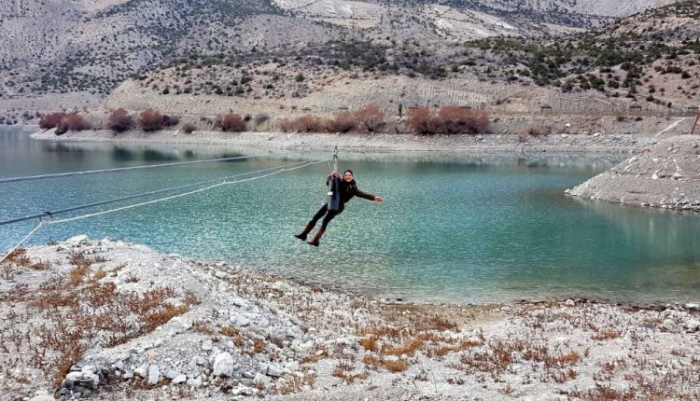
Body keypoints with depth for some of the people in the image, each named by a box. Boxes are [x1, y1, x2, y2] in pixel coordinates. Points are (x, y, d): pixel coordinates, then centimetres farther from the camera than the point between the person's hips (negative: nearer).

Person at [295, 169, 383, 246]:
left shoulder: (353, 188, -3)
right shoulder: (339, 183, 6)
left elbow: (362, 194, -11)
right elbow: (328, 183, 5)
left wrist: (374, 197, -21)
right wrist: (331, 176, -15)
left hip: (338, 206, -5)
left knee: (325, 221, -17)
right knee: (315, 218, 4)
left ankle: (316, 240, -14)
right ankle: (304, 234, 14)